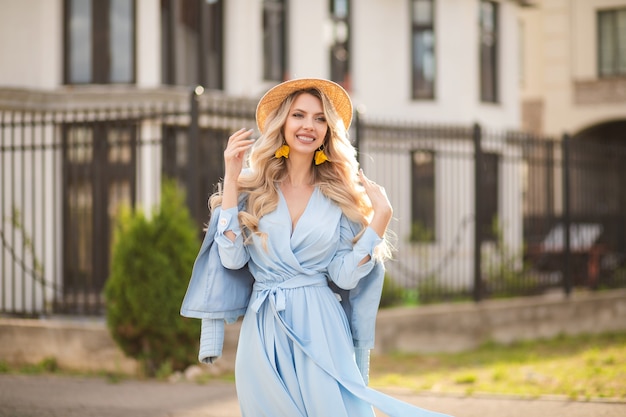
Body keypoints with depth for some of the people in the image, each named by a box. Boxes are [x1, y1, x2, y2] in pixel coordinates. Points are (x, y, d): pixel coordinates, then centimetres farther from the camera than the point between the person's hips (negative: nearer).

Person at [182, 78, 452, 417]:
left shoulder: (341, 195, 4)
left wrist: (380, 216, -7)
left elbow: (344, 277, -3)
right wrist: (231, 180, -8)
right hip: (264, 333, 0)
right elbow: (232, 259, -9)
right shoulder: (254, 189, 3)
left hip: (321, 331, 0)